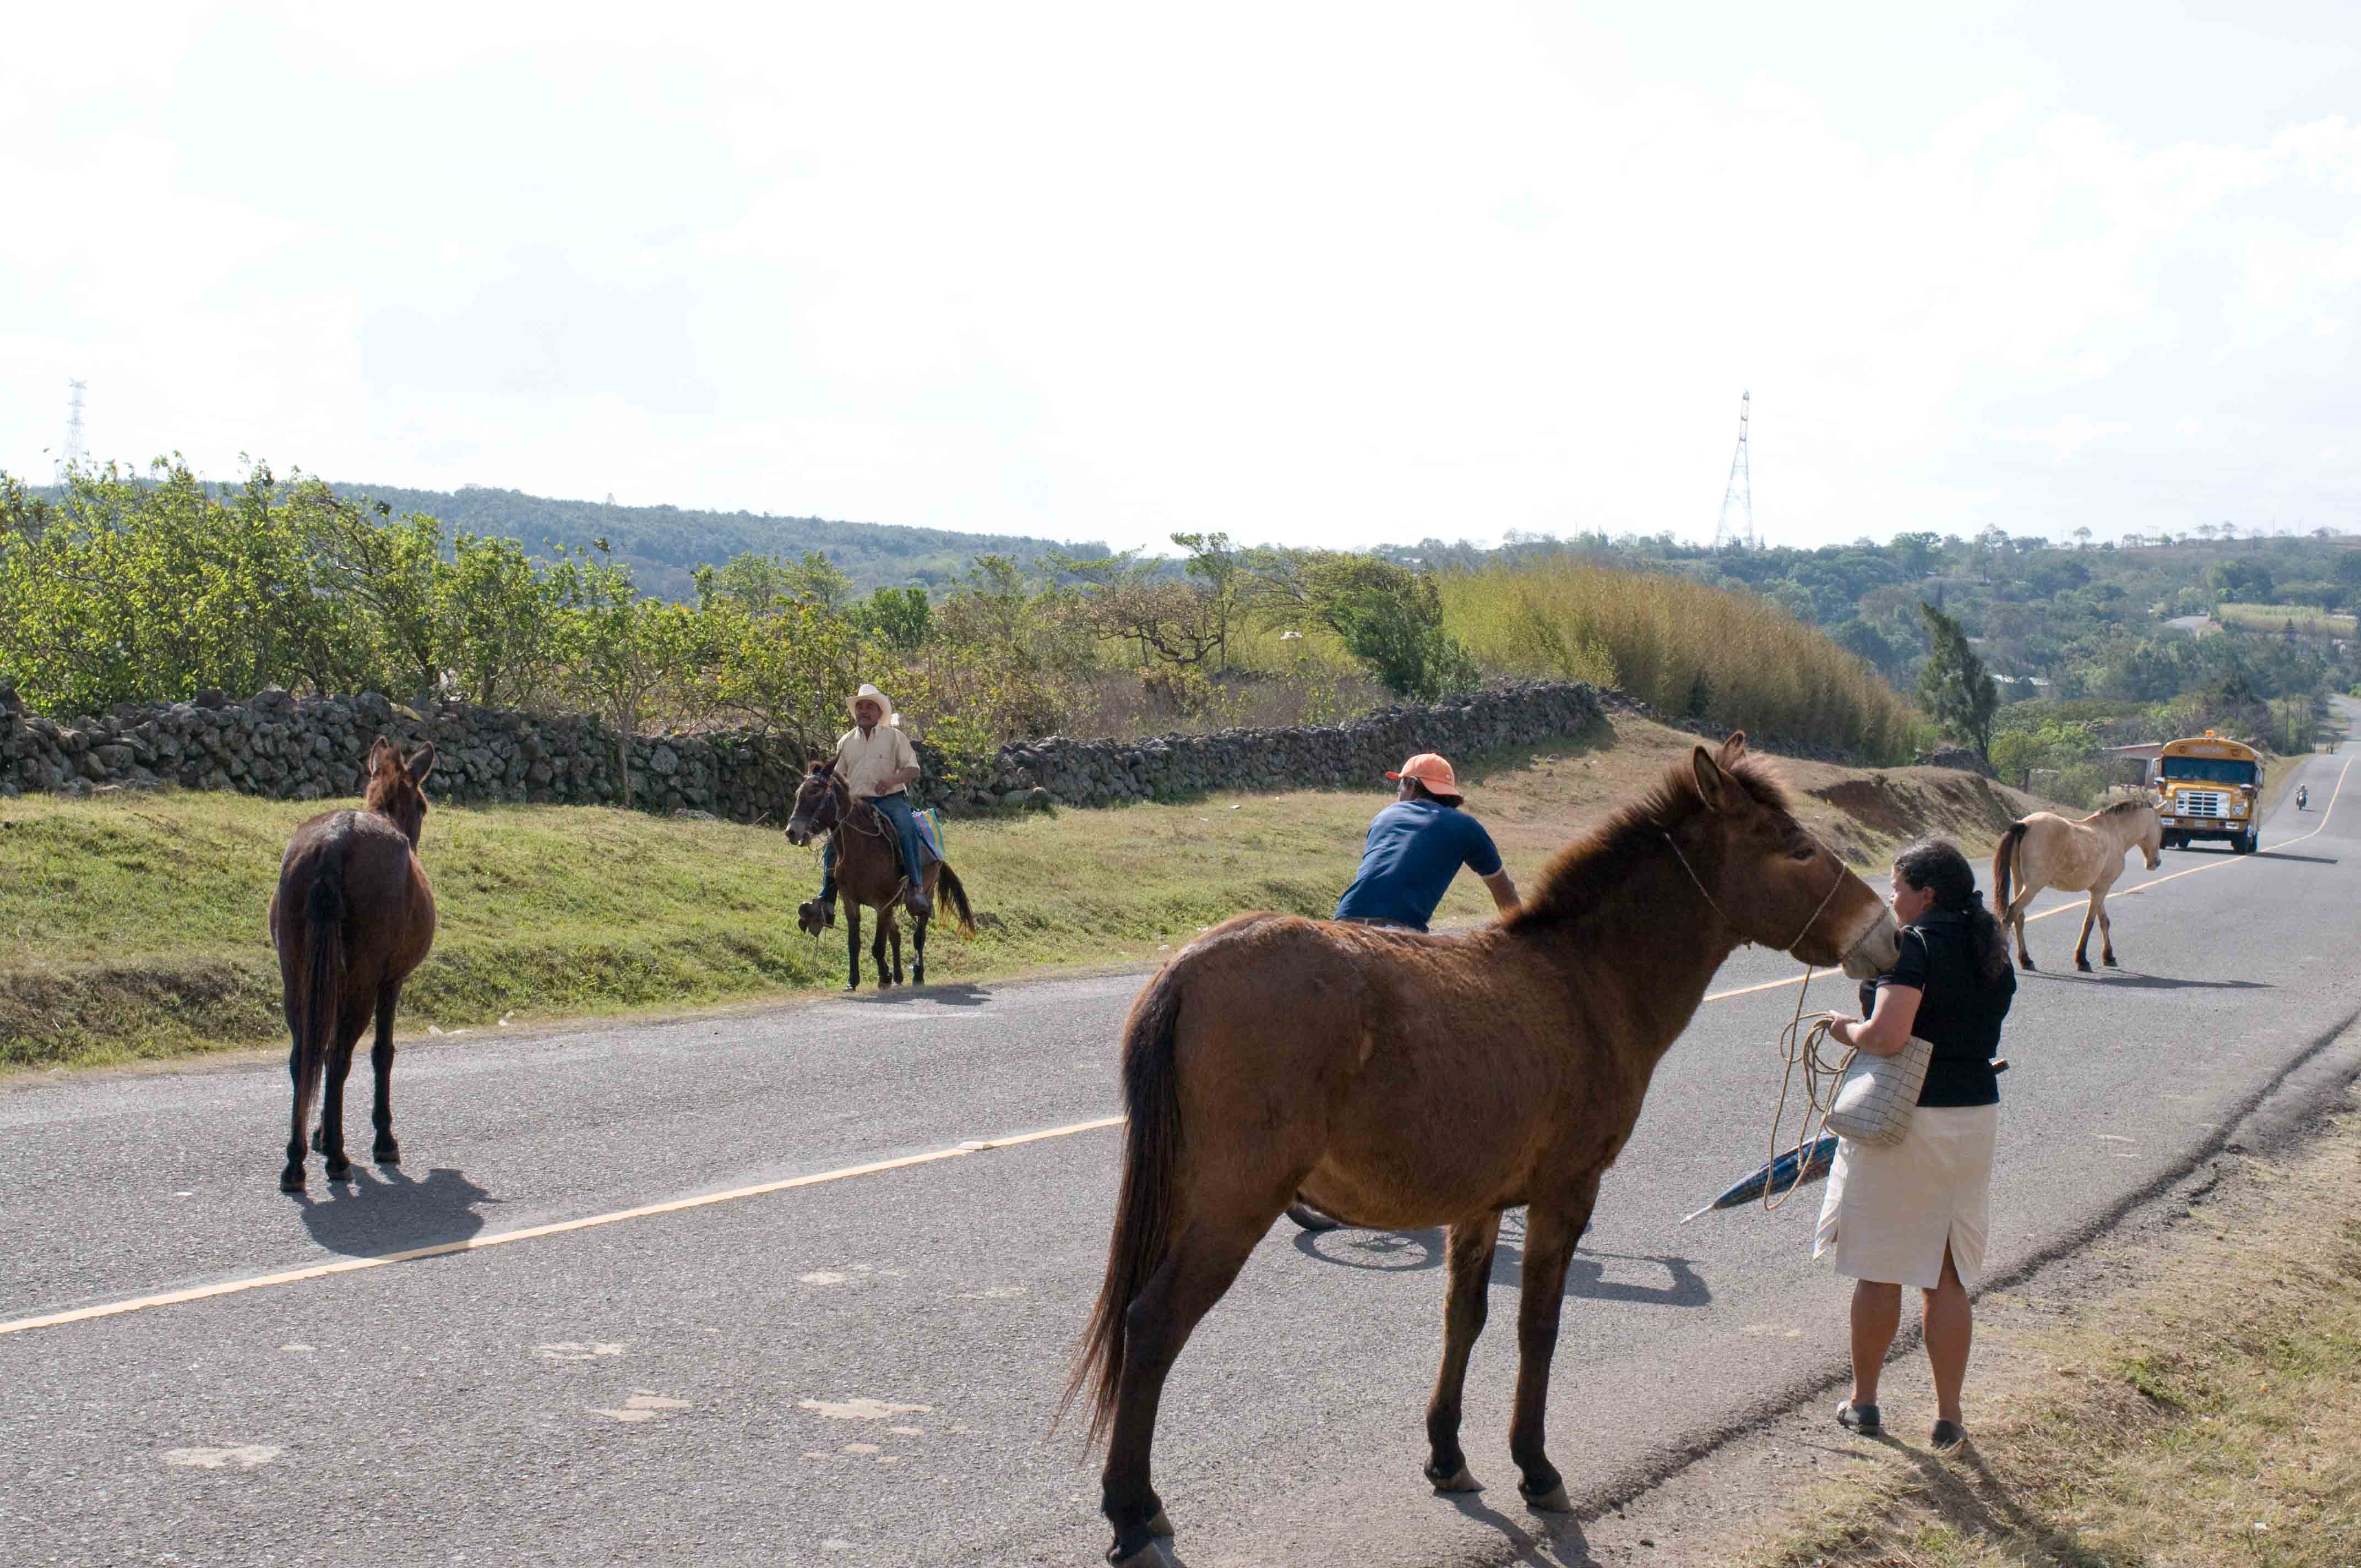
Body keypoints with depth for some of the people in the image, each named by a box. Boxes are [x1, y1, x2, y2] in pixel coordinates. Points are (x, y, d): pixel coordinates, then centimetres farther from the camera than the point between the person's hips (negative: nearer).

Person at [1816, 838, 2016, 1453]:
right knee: (1948, 1278, 12)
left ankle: (1863, 1402, 20)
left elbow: (1888, 1036, -26)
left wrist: (1847, 1030, -6)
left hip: (1902, 1120, -7)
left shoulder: (1915, 946, -15)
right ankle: (1949, 1416, 14)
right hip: (1976, 1114, 7)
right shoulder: (1993, 953, 9)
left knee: (1879, 1270, 9)